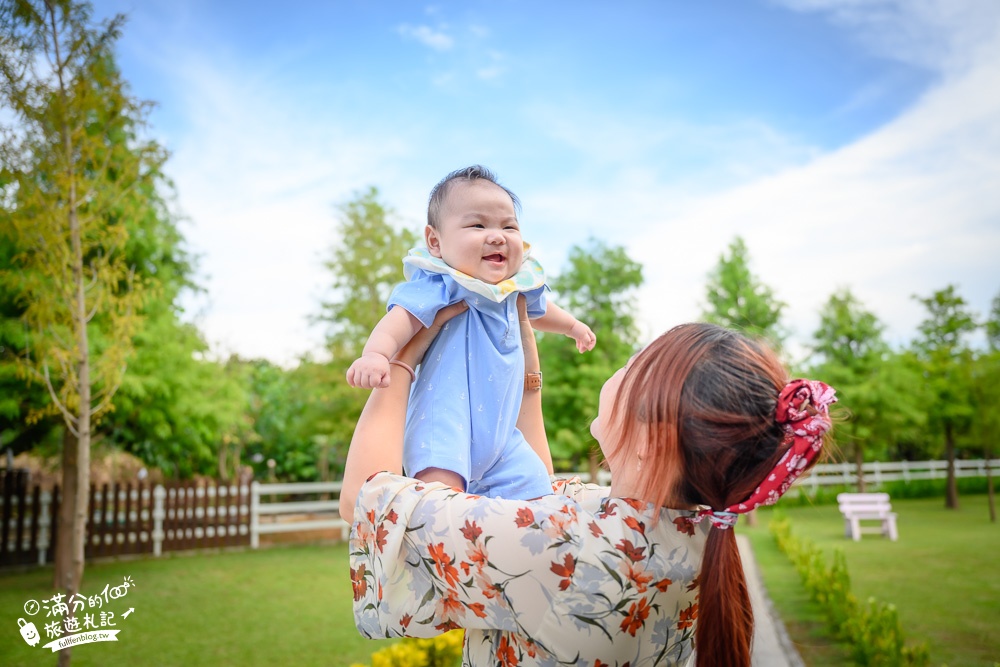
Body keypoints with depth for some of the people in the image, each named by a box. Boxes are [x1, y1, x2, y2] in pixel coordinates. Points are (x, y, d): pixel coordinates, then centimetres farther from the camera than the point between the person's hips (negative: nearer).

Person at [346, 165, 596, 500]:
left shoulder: (515, 284, 8)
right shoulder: (440, 285, -17)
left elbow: (536, 309, 31)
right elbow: (403, 316, -33)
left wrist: (572, 325, 49)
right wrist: (376, 353, -52)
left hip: (498, 432, 8)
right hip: (442, 421, -8)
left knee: (534, 484, 9)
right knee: (443, 483, -30)